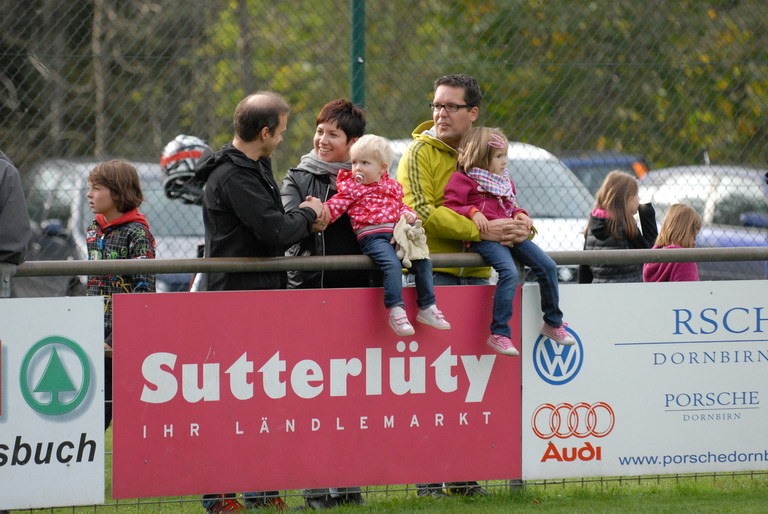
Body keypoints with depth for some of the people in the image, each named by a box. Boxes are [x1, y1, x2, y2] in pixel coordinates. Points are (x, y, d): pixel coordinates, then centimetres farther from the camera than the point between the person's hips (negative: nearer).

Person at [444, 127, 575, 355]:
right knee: (509, 272, -31)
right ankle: (498, 334, -28)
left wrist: (520, 214, 12)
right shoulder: (463, 180, 1)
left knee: (547, 266, -3)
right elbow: (450, 207, -3)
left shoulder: (504, 181, 25)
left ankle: (553, 323, 14)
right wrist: (472, 212, -18)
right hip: (485, 237, -8)